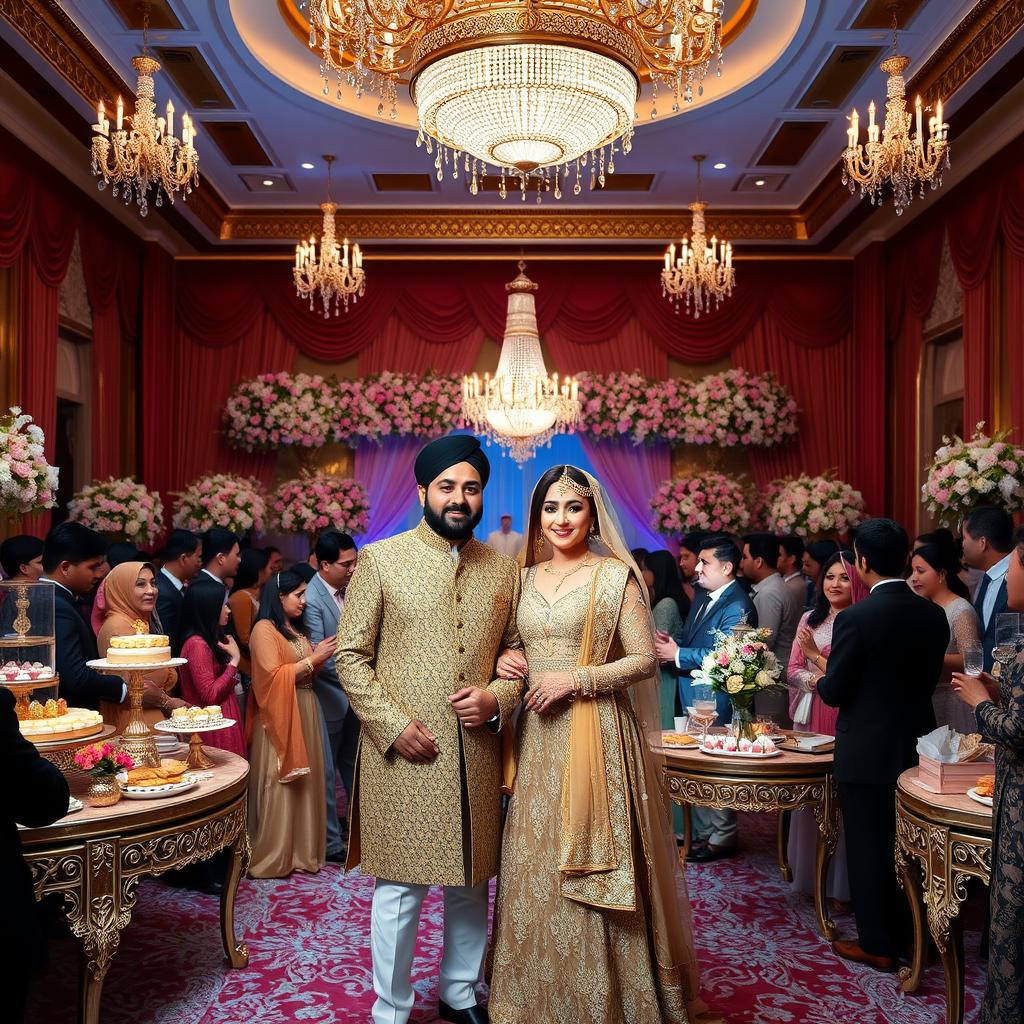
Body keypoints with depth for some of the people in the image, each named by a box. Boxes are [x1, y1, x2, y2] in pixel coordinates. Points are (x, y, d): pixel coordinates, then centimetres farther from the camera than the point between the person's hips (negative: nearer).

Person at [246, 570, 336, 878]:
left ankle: (301, 851, 19)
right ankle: (271, 858, 7)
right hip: (280, 716, -8)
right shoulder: (264, 630, -10)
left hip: (305, 713, 8)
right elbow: (273, 677, -17)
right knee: (279, 786, -2)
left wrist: (319, 656, 3)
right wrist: (313, 659, -17)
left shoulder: (296, 629, 16)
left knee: (304, 783, 10)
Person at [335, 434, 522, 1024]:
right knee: (401, 889, 5)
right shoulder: (381, 560, -4)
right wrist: (393, 724, -12)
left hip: (477, 756, 4)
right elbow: (351, 655, -3)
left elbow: (516, 648, 13)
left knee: (471, 882, 17)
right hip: (402, 754, -4)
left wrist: (498, 697, -7)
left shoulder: (503, 570, 7)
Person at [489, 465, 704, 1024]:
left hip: (595, 734, -5)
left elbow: (645, 660, -8)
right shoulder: (525, 579, 11)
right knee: (536, 865, 10)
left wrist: (576, 679, -16)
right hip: (537, 737, 5)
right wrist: (506, 663, -1)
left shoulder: (615, 575, -4)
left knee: (589, 863, 0)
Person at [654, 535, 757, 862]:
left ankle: (722, 837, 15)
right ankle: (701, 832, 28)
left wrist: (677, 655, -18)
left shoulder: (738, 607, -17)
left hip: (716, 703, -9)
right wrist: (670, 643, -3)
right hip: (692, 697, 9)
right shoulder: (703, 599, 13)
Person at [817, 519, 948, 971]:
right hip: (917, 745, 6)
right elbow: (928, 677, 7)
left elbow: (834, 692, -15)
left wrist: (819, 680, 6)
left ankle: (877, 943, 19)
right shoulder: (934, 614, -3)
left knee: (869, 847, 8)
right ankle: (909, 932, 33)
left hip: (867, 751, -6)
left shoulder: (855, 618, -21)